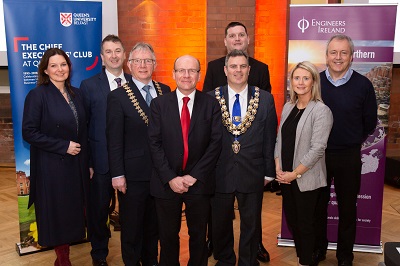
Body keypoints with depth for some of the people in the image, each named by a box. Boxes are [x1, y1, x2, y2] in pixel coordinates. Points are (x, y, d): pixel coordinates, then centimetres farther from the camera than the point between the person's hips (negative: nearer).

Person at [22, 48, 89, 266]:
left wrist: (86, 161, 7)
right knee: (57, 214, 5)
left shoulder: (75, 94, 8)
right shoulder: (37, 95, -9)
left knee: (73, 212, 11)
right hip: (51, 167, -5)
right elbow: (29, 133, -14)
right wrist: (64, 147, -16)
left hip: (76, 165, 5)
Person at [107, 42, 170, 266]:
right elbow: (114, 140, -9)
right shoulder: (118, 96, -8)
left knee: (154, 223, 19)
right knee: (132, 226, 13)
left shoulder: (165, 91, 4)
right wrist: (117, 175, -11)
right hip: (133, 174, -4)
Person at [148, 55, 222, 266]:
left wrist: (194, 176, -12)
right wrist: (170, 178, -13)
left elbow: (216, 142, -6)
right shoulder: (159, 104, 0)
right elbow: (155, 144, -5)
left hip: (199, 182, 0)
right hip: (167, 182, 0)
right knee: (168, 236, 14)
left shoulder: (211, 104, -1)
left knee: (198, 235, 15)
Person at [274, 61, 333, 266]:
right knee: (291, 220, 16)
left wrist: (295, 173, -15)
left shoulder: (321, 111, -13)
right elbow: (279, 139, 9)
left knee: (305, 223, 7)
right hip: (286, 177, 6)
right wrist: (278, 168, -2)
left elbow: (317, 149, -17)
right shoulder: (288, 107, 7)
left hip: (307, 179, -6)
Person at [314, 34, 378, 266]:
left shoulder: (363, 85, -9)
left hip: (349, 157, -1)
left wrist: (352, 143, 6)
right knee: (318, 205, 14)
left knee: (347, 208, 12)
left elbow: (369, 123, 2)